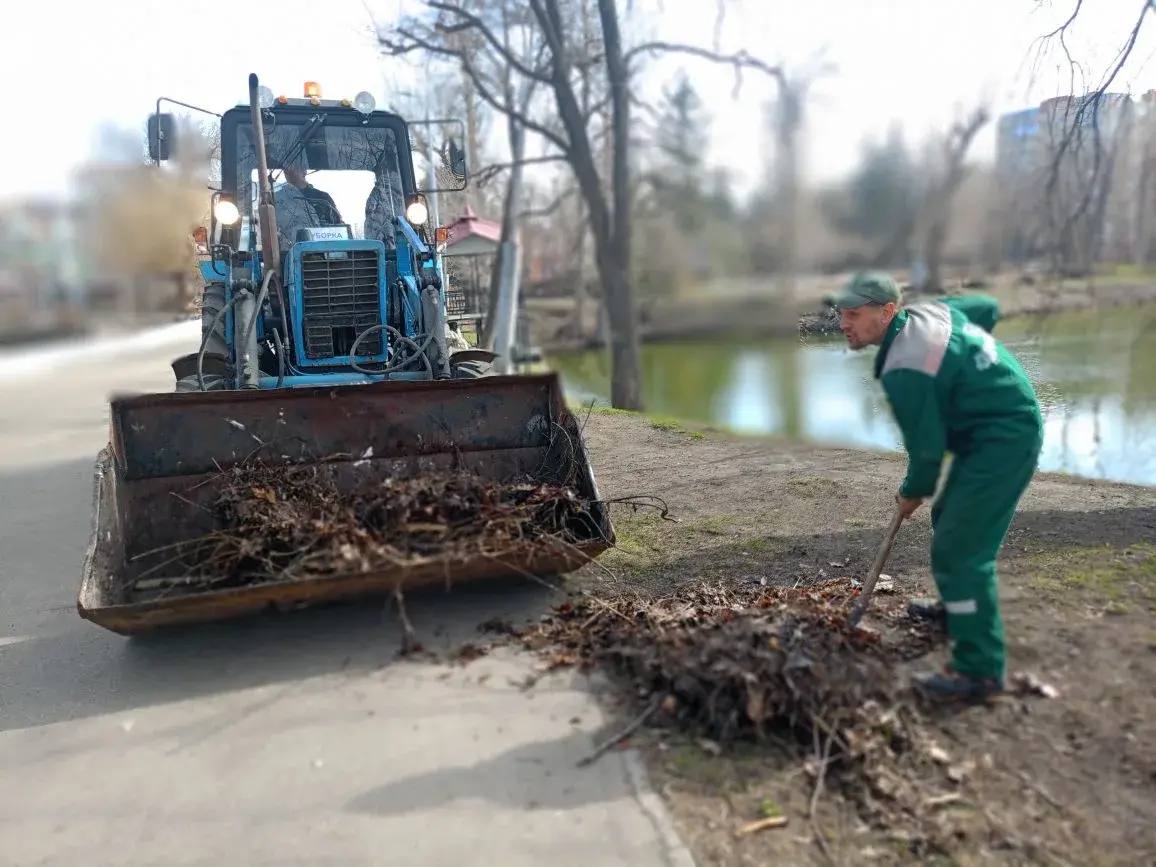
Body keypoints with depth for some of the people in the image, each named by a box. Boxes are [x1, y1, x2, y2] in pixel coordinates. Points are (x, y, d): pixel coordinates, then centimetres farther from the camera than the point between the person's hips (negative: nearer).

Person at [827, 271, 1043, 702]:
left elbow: (928, 446, -18)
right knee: (949, 519, 25)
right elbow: (988, 307, 19)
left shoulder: (903, 372, -26)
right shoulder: (928, 310, 2)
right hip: (1009, 423, 11)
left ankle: (980, 669, -8)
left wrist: (912, 492, 1)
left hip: (1002, 441, -11)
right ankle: (958, 605, 45)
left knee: (959, 548, -13)